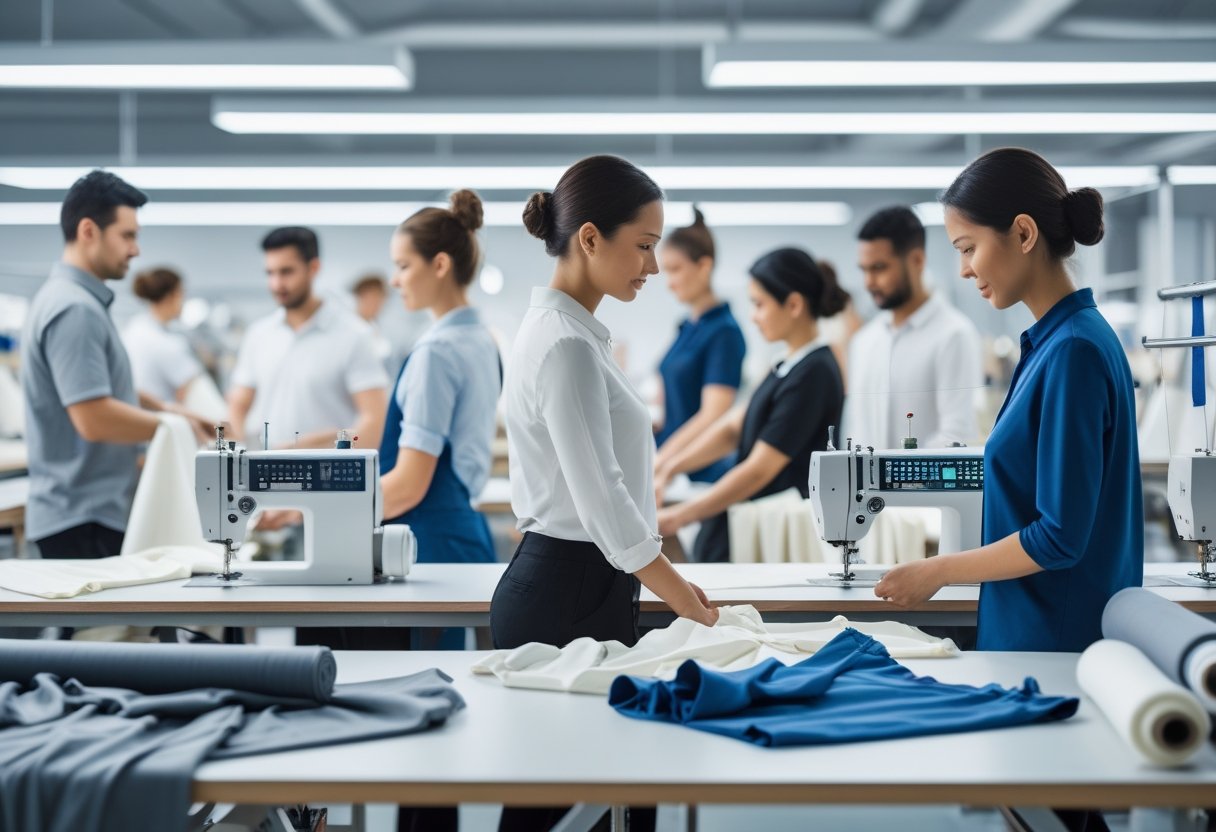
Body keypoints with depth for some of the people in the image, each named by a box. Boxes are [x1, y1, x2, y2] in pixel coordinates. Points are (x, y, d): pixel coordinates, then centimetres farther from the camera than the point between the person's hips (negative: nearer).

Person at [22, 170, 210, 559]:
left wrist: (165, 408, 13)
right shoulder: (74, 310, -19)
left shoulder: (77, 299, 13)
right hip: (82, 518, -10)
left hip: (98, 509, 10)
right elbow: (94, 418, -25)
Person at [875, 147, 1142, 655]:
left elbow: (1060, 537, -20)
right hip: (1029, 629, 8)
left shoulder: (1073, 350, -19)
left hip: (1056, 636, -8)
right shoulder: (1054, 338, 6)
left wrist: (938, 572, -11)